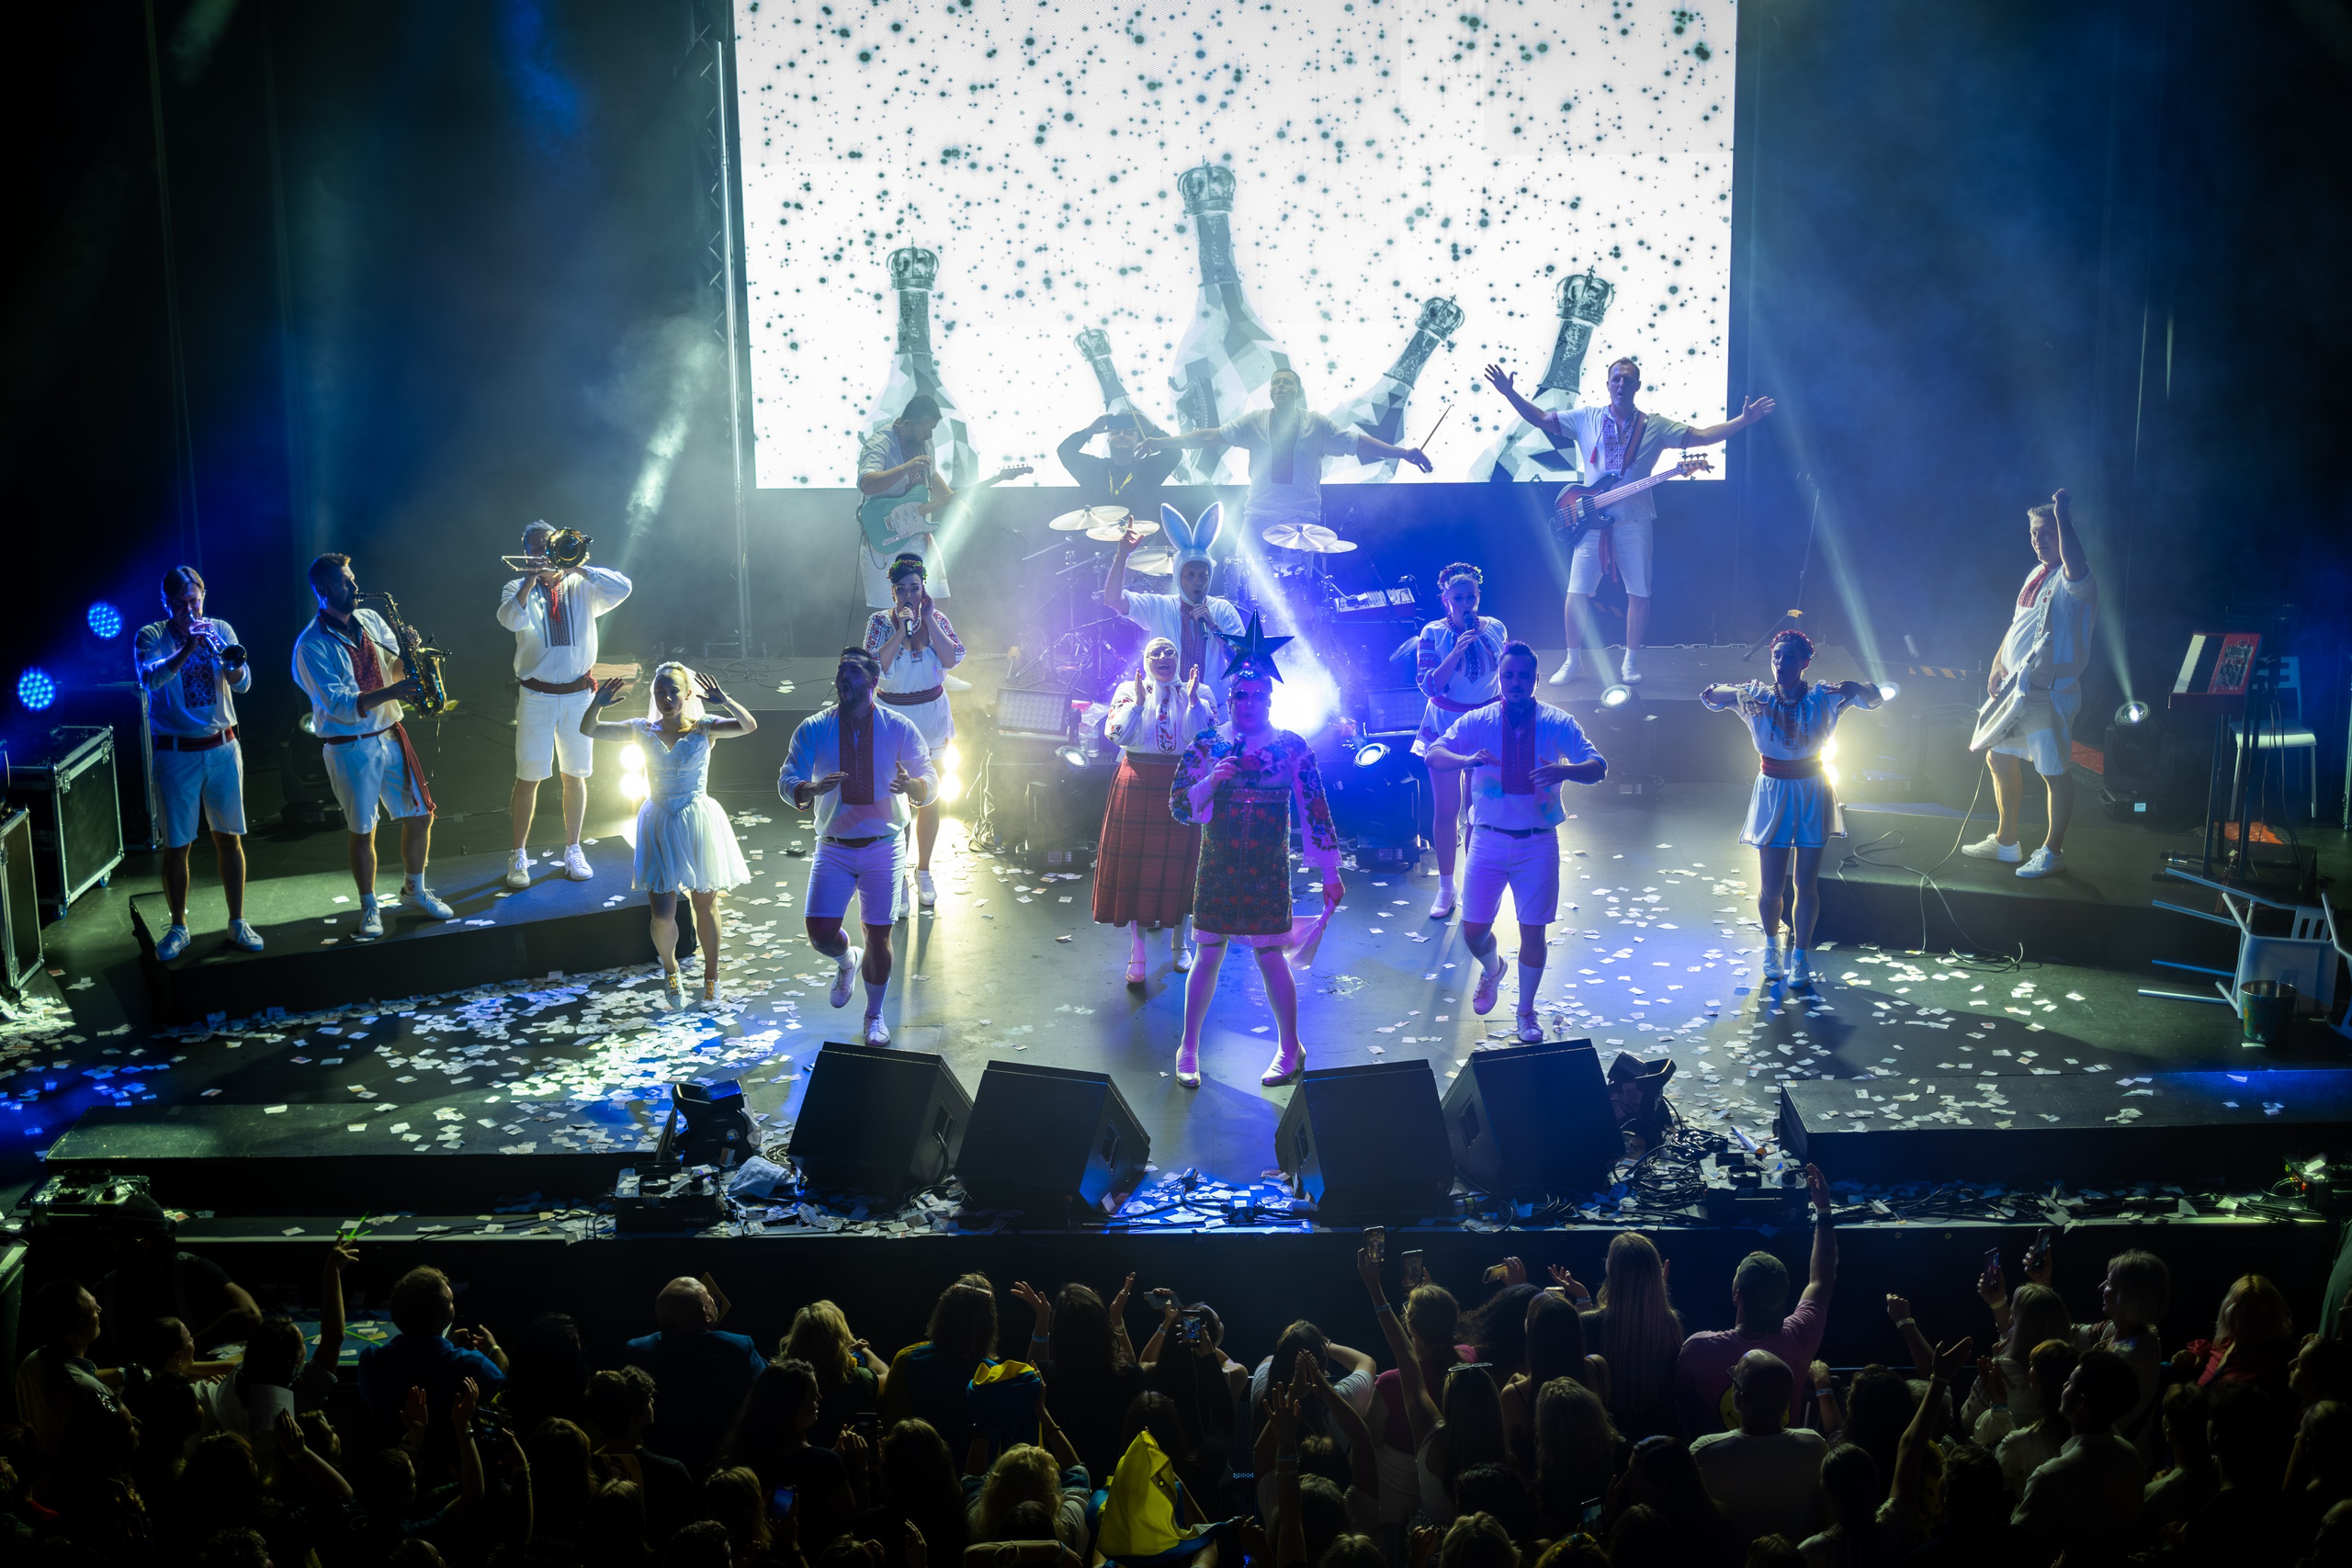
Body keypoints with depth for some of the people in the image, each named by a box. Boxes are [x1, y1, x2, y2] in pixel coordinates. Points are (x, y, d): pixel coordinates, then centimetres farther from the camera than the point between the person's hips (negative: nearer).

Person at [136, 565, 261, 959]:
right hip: (175, 752, -2)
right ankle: (178, 928, 15)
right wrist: (187, 649, -32)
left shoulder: (220, 629, 4)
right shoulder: (151, 637, -2)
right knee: (177, 846, 3)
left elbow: (242, 684, -6)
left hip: (222, 748, 2)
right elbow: (152, 680, -21)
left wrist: (232, 661, -26)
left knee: (229, 838, 6)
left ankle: (237, 923, 16)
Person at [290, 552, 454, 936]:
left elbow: (396, 666, 15)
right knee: (363, 831, 3)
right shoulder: (312, 645, -12)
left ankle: (414, 890, 28)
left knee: (420, 817, 8)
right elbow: (338, 705, -20)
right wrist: (389, 692, -31)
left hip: (390, 735, 6)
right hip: (350, 747, -5)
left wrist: (409, 649, -8)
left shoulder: (370, 620, 7)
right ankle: (369, 908, 18)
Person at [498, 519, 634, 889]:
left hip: (578, 694, 2)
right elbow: (511, 619, -19)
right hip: (536, 696, -2)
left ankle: (573, 849, 21)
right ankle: (519, 855, 9)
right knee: (528, 777, 0)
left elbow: (622, 588, -14)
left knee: (575, 775, 9)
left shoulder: (582, 588, 5)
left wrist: (577, 567, -19)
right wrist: (532, 579, -25)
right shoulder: (520, 589, 2)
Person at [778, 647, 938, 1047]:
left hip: (884, 848, -1)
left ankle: (874, 1015, 25)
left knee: (878, 938, 2)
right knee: (820, 933, -9)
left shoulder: (899, 728, -4)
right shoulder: (812, 730, -3)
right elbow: (786, 782, -5)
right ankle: (846, 959, 29)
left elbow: (930, 781, -3)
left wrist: (912, 785, -28)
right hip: (833, 849, 1)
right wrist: (811, 789, -29)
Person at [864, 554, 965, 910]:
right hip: (892, 714, -2)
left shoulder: (937, 618, -1)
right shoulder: (880, 622, -5)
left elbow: (953, 659, -14)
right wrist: (902, 630, -22)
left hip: (931, 714, 2)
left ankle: (924, 871, 23)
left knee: (930, 798, 9)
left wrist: (928, 621, -17)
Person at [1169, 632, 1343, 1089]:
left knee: (1270, 956, 2)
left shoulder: (1292, 748, -1)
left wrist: (1330, 871, -2)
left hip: (1268, 871, -1)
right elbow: (1179, 806, 0)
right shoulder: (1207, 745, 2)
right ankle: (1189, 1050, 17)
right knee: (1209, 955, 5)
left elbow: (1315, 810, 0)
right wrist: (1210, 781, -19)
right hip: (1217, 869, 1)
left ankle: (1290, 1051, 18)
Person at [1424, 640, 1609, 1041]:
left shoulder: (1558, 724, -2)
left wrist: (1564, 771, -33)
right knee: (1473, 930, 3)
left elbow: (1598, 767, -10)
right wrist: (1467, 759, -34)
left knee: (1533, 932, 4)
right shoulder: (1476, 722, -1)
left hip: (1538, 842, -1)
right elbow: (1433, 756, -12)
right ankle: (1492, 970, 39)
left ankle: (1526, 1012, 24)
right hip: (1489, 840, 1)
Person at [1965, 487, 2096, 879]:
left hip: (2050, 692, -9)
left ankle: (2052, 852, 8)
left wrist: (2062, 514, -37)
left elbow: (2076, 564, -40)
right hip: (2014, 686, 9)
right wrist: (1998, 665, 11)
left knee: (2054, 773, -2)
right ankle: (2006, 842, 29)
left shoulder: (2074, 581, -14)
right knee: (1999, 758, 16)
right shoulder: (2036, 575, 14)